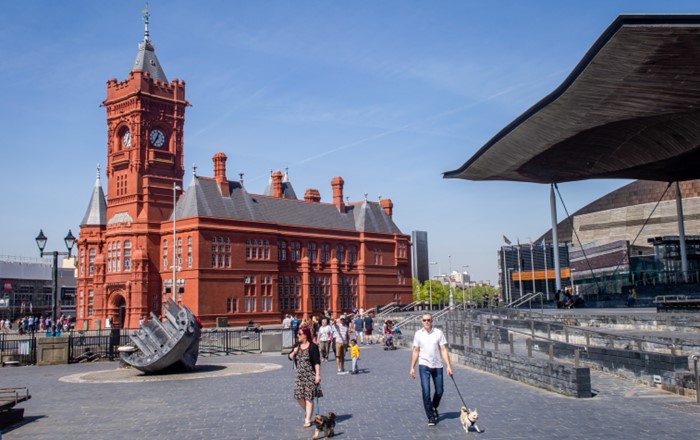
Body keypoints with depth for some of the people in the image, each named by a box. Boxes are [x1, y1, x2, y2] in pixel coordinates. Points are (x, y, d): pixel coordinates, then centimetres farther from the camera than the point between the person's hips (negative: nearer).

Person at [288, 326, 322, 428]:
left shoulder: (313, 347, -11)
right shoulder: (297, 346, 8)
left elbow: (317, 362, -12)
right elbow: (290, 358, 14)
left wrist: (317, 375, -18)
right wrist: (294, 352, -7)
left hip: (310, 375, -6)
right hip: (300, 375, 6)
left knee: (309, 397, -2)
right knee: (298, 396, 4)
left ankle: (308, 420, 5)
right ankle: (307, 412, 30)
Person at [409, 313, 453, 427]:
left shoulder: (438, 333, -2)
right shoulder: (418, 334, 2)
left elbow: (443, 350, -3)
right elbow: (415, 351, 7)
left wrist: (448, 365, -10)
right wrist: (412, 367, 5)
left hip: (437, 366, 1)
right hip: (424, 366, -1)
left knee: (439, 391, 8)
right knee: (426, 391, -10)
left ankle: (434, 407, 38)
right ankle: (430, 417, 1)